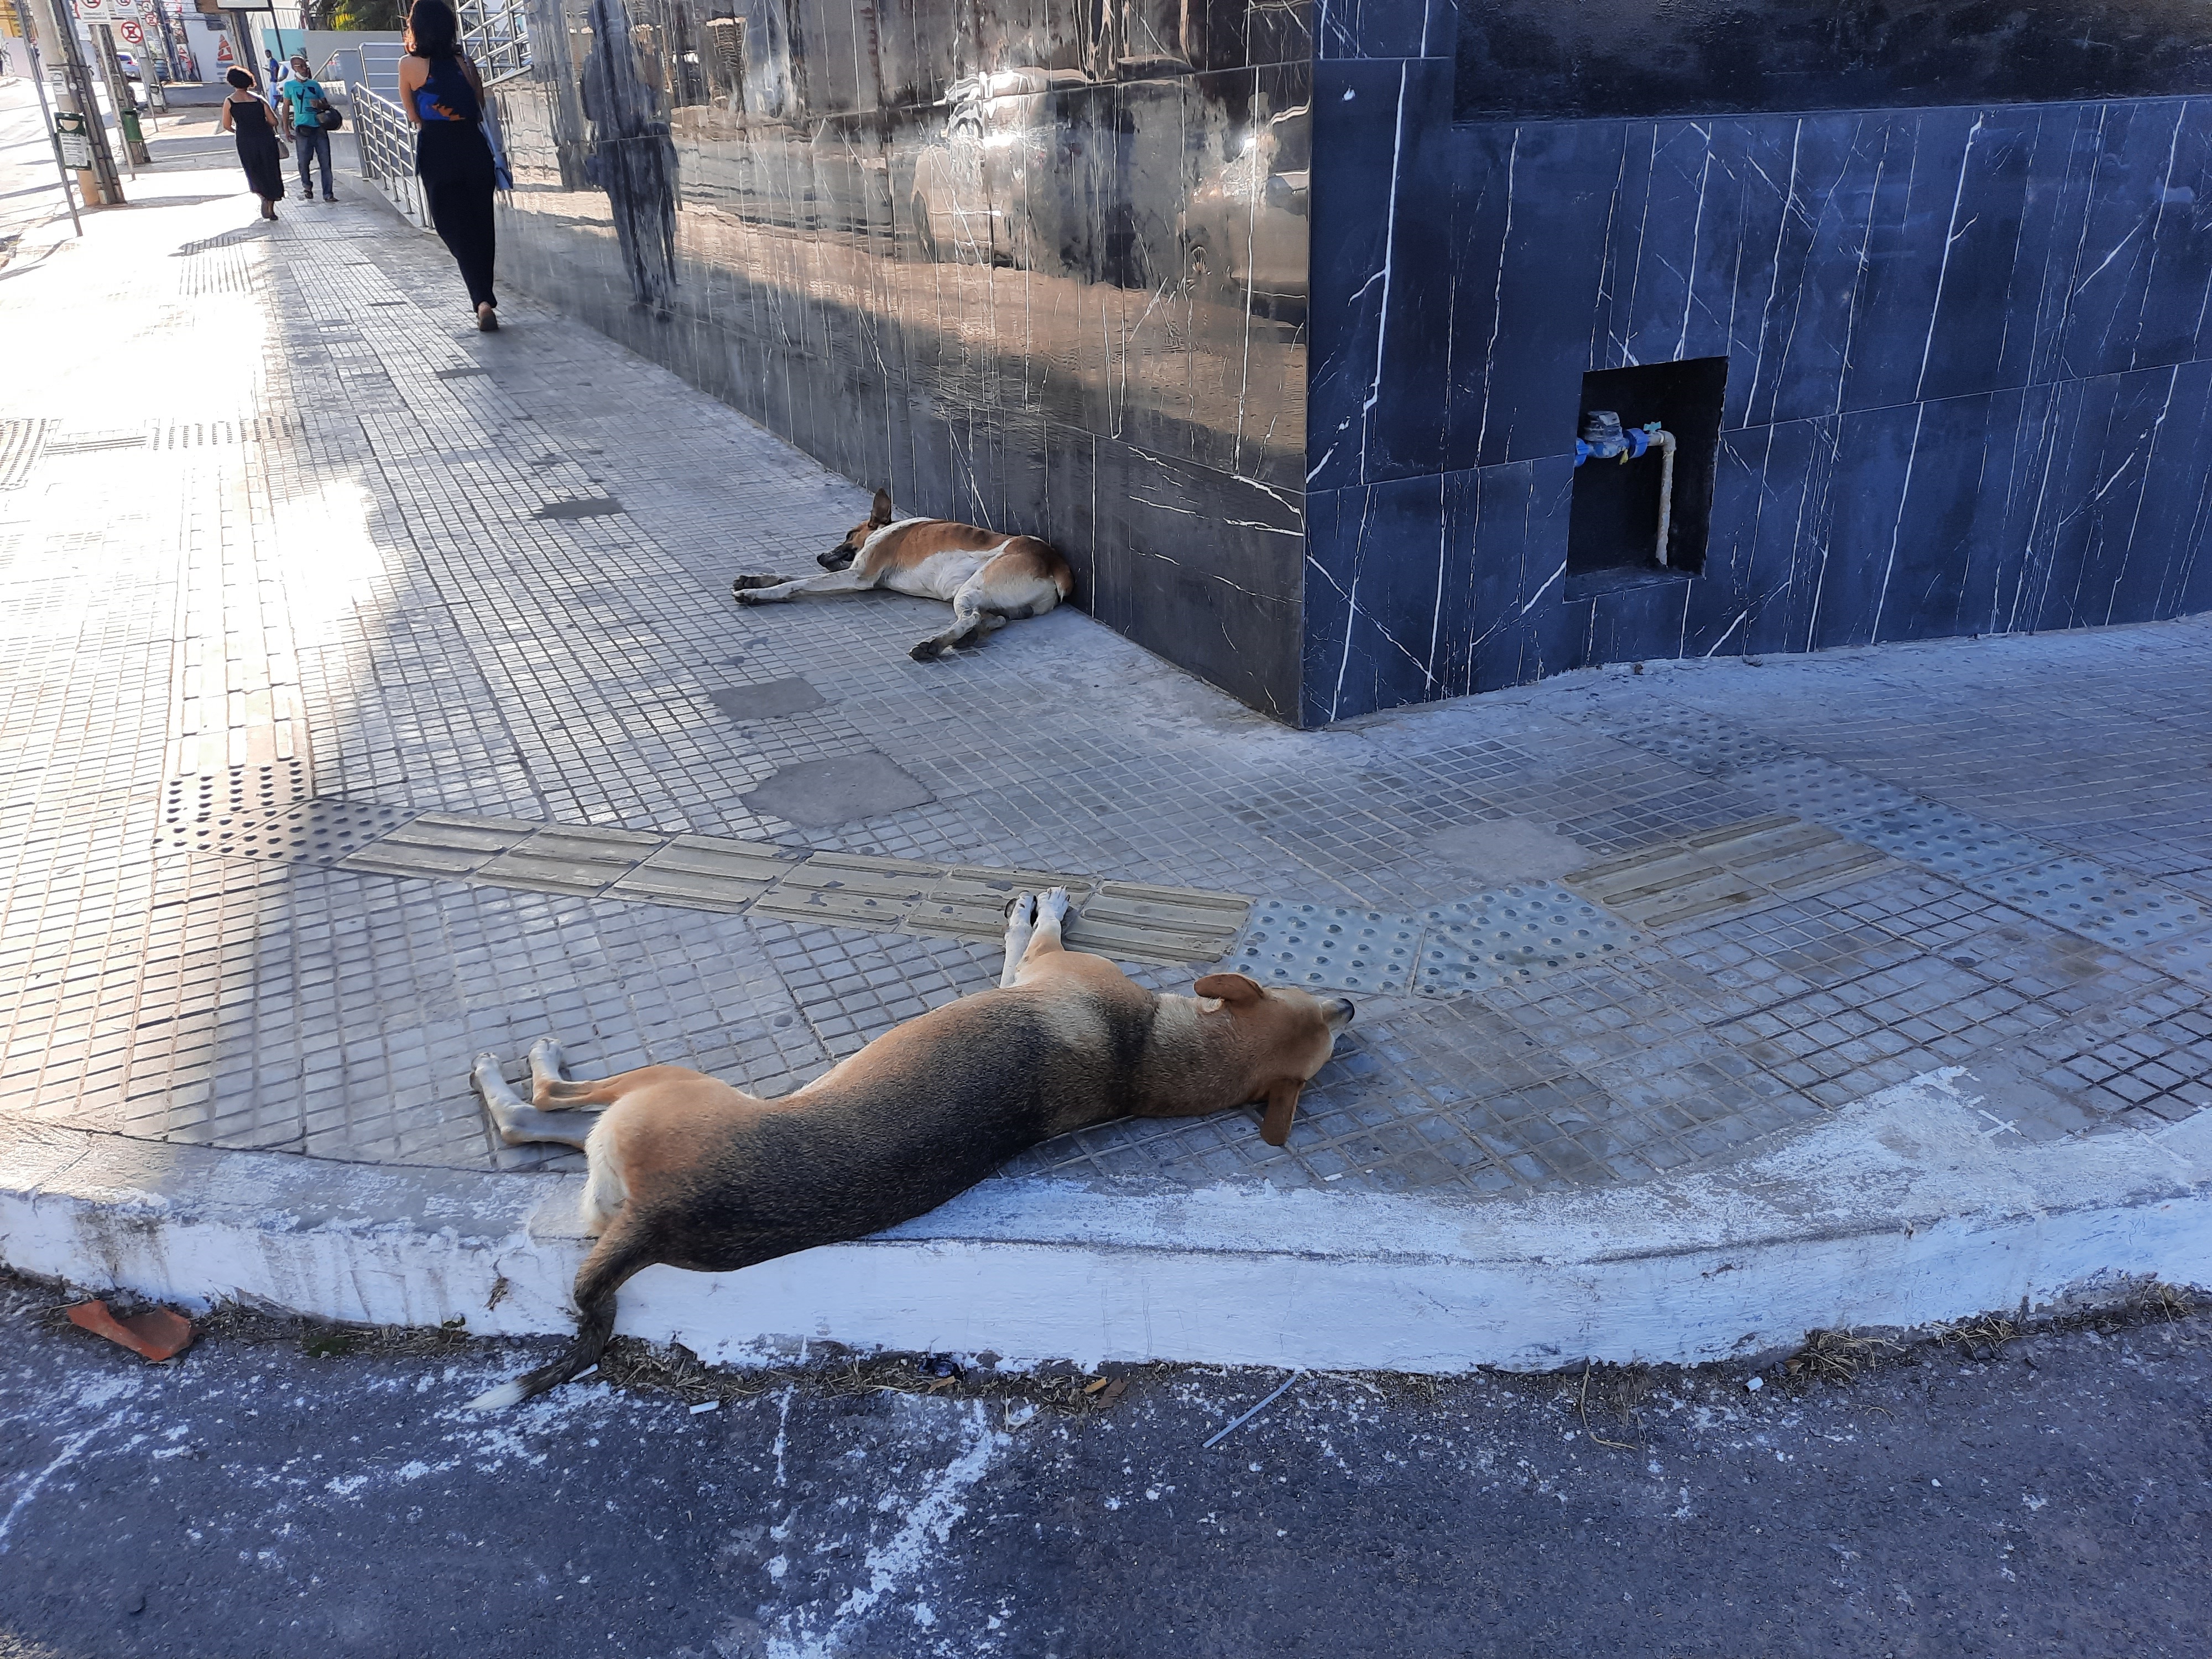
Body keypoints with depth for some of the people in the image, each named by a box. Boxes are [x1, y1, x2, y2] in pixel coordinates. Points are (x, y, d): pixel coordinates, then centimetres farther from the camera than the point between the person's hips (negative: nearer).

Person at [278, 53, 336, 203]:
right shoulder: (289, 86, 8)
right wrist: (286, 128, 7)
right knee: (304, 160, -4)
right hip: (302, 127, -2)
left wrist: (319, 104, -9)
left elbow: (326, 103, 15)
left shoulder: (315, 84, 13)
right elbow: (286, 107, 11)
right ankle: (307, 186, 21)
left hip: (319, 127, 2)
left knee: (326, 161, -4)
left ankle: (328, 194, -2)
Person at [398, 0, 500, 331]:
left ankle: (482, 300, -17)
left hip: (436, 152, -3)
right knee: (480, 225, 10)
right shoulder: (466, 64, 4)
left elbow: (413, 116, 8)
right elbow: (480, 110, 11)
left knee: (455, 229, 0)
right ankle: (485, 300, 14)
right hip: (474, 148, 3)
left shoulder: (410, 65, -3)